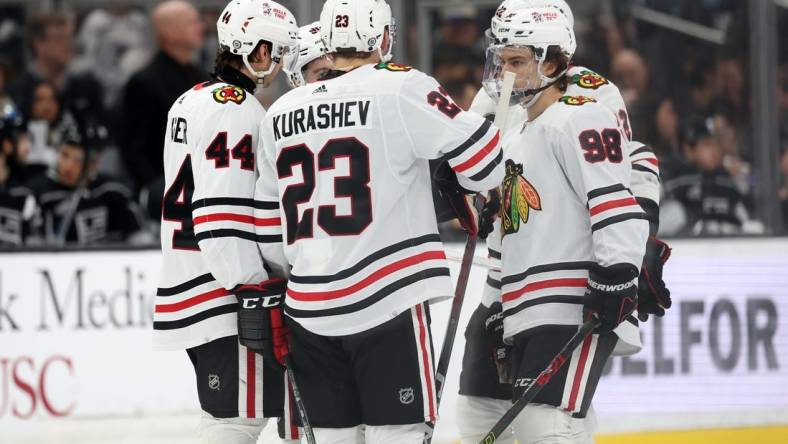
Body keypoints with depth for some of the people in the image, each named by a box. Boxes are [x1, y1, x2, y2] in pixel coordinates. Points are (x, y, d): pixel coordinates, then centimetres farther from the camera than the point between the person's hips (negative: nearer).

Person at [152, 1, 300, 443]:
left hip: (186, 287, 11)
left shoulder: (192, 101, 18)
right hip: (226, 303, -10)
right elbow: (222, 215, -22)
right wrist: (259, 289, -20)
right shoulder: (236, 109, -15)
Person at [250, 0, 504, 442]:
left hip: (310, 307, 6)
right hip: (387, 302, -6)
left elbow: (267, 223, 16)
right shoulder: (401, 89, -8)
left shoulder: (281, 112, 11)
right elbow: (482, 157, -9)